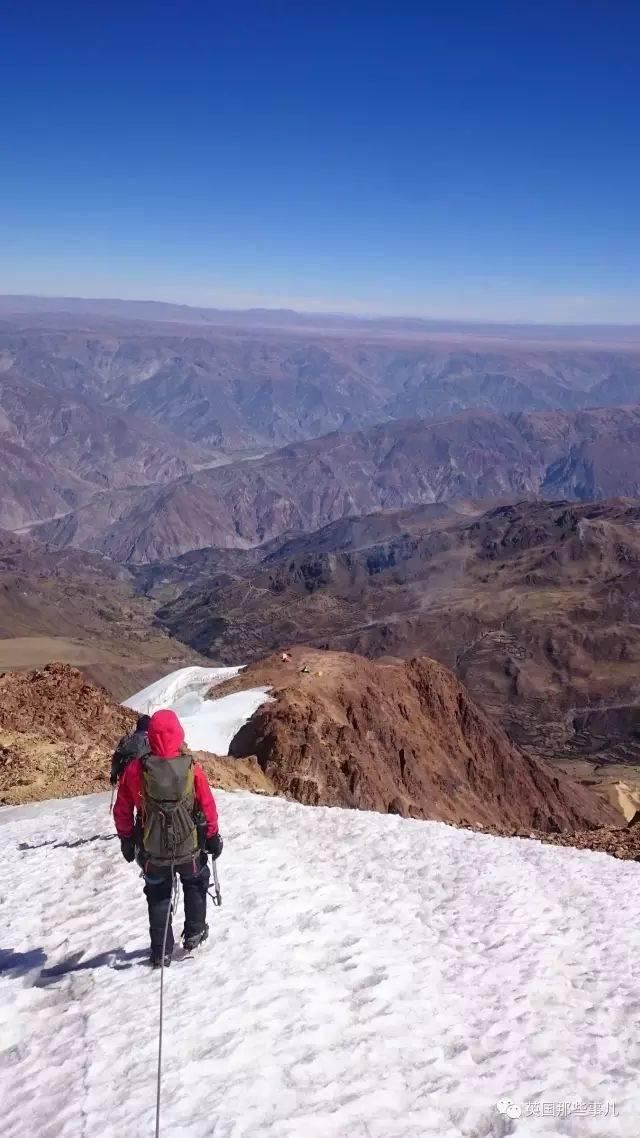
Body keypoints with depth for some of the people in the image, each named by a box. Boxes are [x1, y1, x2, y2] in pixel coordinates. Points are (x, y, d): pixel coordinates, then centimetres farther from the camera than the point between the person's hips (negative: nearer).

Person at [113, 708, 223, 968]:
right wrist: (213, 836, 9)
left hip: (152, 851, 0)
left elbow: (122, 809, -5)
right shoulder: (191, 768, -18)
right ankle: (194, 933, 36)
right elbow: (208, 806, -7)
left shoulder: (135, 770, -17)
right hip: (190, 848, 0)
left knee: (158, 897, 21)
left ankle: (161, 952, 25)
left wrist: (126, 839, 11)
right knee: (195, 883, 29)